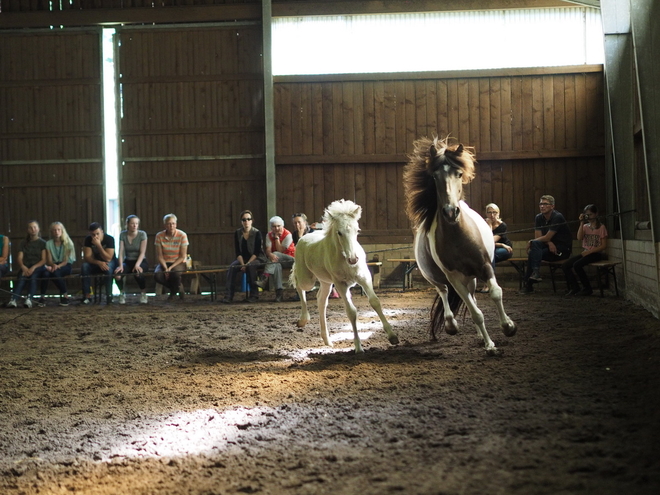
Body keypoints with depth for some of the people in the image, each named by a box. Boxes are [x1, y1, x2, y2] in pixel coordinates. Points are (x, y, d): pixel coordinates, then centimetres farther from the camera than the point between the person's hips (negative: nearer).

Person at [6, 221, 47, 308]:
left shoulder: (43, 243, 11)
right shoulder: (23, 243, 21)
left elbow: (44, 260, 1)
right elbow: (19, 258, 10)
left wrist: (33, 268, -16)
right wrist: (23, 267, -13)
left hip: (38, 267, -2)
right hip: (25, 267, 2)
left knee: (33, 277, -36)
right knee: (21, 278, -31)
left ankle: (29, 300, -55)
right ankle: (13, 300, -52)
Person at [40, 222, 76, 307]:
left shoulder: (68, 243, 1)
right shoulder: (49, 243, 8)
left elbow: (66, 260, -6)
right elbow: (49, 260, 1)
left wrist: (58, 266, -25)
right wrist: (53, 265, -23)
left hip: (66, 265, -2)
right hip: (53, 265, 2)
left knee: (55, 272, -37)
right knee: (46, 273, -34)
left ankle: (65, 295, -23)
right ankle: (42, 297, -26)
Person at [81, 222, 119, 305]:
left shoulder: (109, 239, -21)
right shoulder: (88, 240, -11)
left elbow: (108, 258, -28)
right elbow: (87, 257, -16)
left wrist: (98, 245, -36)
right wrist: (99, 263, -33)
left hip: (108, 262, -3)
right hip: (95, 263, 3)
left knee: (108, 267, -38)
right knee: (85, 267, -28)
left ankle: (109, 295, -31)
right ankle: (87, 296, -25)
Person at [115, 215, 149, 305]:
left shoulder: (142, 234, -8)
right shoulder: (122, 235, -1)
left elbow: (142, 252, -14)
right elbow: (121, 251, -7)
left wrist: (137, 265, -28)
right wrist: (120, 265, -23)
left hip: (141, 261, -2)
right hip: (128, 261, 2)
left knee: (138, 272, -38)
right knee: (117, 273, -30)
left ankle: (143, 294, -10)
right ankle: (122, 293, -1)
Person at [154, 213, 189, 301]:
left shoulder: (182, 235, -12)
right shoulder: (159, 236, -7)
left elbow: (182, 257, -11)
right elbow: (159, 256, -5)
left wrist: (171, 268, -21)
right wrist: (165, 268, -21)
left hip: (178, 263, -2)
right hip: (164, 263, 2)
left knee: (175, 273, -37)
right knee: (157, 275, -29)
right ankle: (175, 288, 3)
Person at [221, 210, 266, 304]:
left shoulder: (257, 233, -8)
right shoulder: (237, 233, 1)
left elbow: (257, 252, -12)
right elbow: (238, 252, -2)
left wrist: (247, 263, -23)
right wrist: (242, 264, -17)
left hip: (257, 258, -3)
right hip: (242, 259, 3)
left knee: (251, 266, -36)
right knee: (232, 267, -26)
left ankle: (254, 295, -26)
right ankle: (229, 295, -32)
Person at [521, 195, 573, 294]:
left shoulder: (557, 217, -15)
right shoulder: (539, 218, 7)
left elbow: (547, 237, -18)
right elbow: (538, 237, -1)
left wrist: (531, 242, -13)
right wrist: (549, 243, -20)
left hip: (564, 250, -7)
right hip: (550, 247, 7)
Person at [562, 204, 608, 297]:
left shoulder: (601, 227, -2)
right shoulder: (585, 226, 13)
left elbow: (604, 245, -8)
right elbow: (579, 238, -5)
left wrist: (589, 251, -16)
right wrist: (582, 223, -7)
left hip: (596, 254, -6)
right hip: (585, 252, 6)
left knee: (577, 265, -30)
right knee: (565, 265, -13)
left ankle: (587, 289, -15)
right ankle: (574, 288, -4)